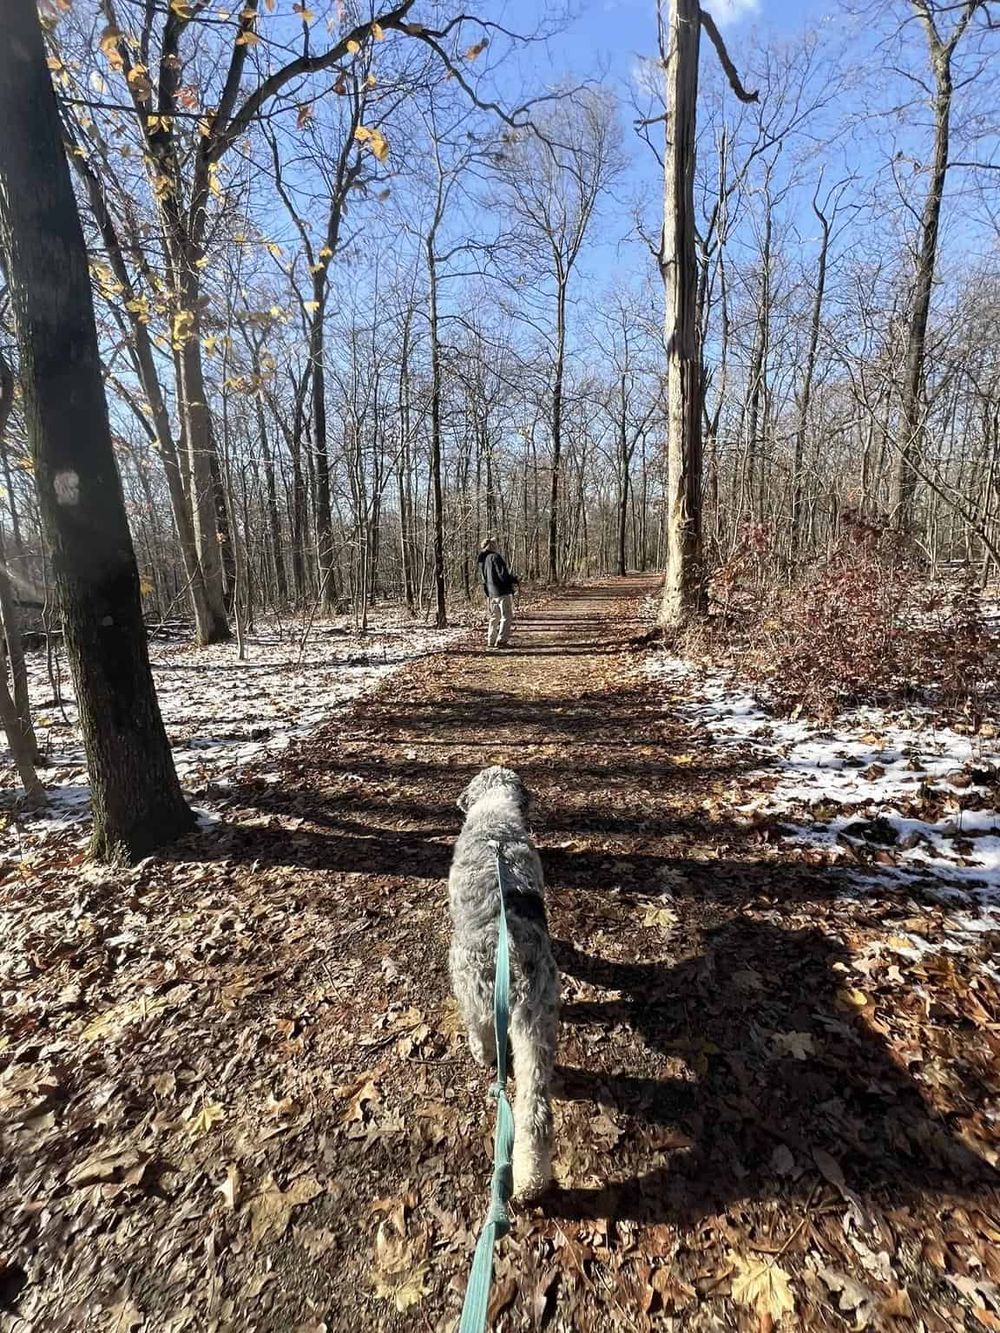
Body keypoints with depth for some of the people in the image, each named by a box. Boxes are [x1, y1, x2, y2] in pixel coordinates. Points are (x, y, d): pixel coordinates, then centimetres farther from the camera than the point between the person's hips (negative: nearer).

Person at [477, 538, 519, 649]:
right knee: (507, 617, -1)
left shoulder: (481, 561, 11)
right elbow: (503, 575, -18)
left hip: (491, 593, 8)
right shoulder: (495, 557, -14)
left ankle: (491, 641, 21)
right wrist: (514, 580, -1)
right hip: (503, 592, -8)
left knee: (495, 617, 18)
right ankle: (501, 641, -6)